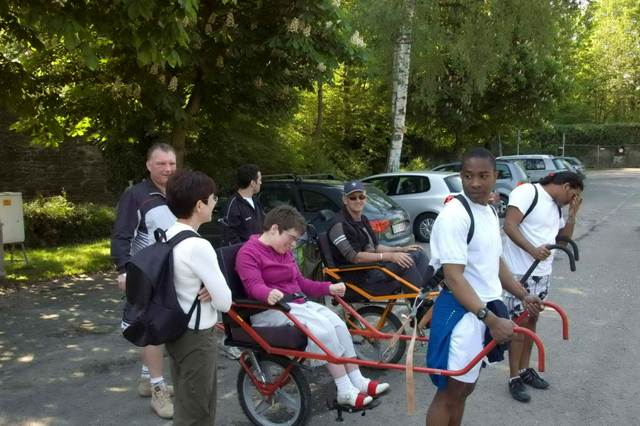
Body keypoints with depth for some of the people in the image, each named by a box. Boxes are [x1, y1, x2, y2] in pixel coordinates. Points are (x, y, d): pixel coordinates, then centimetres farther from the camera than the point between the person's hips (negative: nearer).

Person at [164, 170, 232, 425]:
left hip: (175, 330, 9)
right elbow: (224, 302, -21)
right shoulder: (198, 246, -25)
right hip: (196, 336, -9)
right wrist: (212, 295, 0)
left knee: (186, 405, 24)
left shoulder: (168, 237, 2)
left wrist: (206, 290, -3)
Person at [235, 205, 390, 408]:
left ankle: (357, 381, -7)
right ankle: (345, 391, -20)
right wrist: (269, 294, -46)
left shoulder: (285, 251, 18)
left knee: (337, 323, -13)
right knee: (322, 328, -26)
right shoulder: (249, 253, -10)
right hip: (270, 309, -8)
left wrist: (328, 288, 11)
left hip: (298, 303, 8)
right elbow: (254, 285, -24)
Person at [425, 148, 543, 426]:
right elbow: (454, 278, -25)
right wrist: (490, 319, -30)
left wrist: (522, 295, 26)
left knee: (465, 387, 19)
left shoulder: (490, 212, 9)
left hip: (486, 309, 9)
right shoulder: (454, 215, -19)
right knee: (449, 391, 2)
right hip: (461, 312, -8)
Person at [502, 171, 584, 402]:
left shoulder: (556, 206, 15)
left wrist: (573, 213, 7)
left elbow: (564, 237, 18)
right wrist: (532, 250, -30)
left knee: (531, 321, 16)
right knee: (519, 324, -1)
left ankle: (525, 370, 30)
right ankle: (514, 378, 10)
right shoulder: (528, 192, -12)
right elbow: (509, 225, -21)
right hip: (521, 273, -9)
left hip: (542, 273, 9)